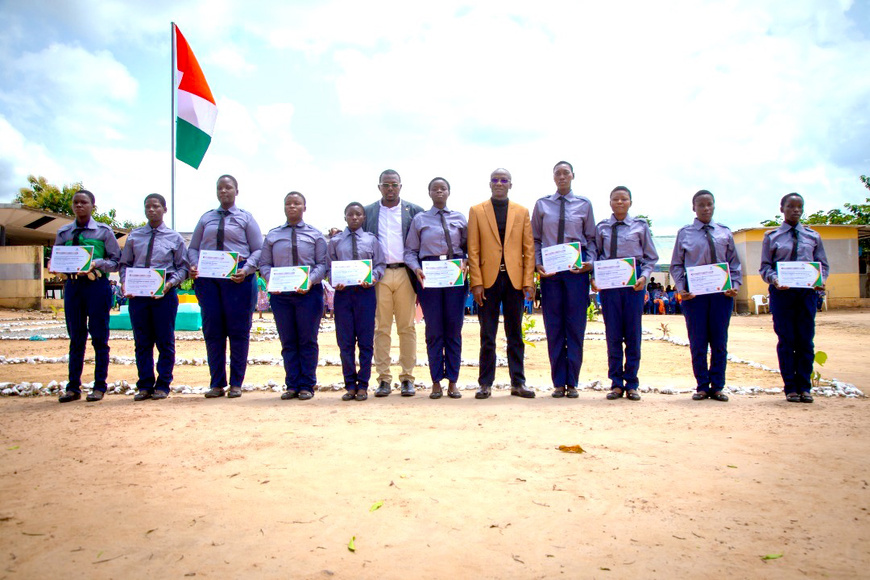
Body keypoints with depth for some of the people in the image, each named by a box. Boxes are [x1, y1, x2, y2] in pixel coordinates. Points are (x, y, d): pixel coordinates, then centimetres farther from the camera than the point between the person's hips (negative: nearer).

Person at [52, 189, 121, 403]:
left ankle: (99, 386, 9)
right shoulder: (63, 233, 11)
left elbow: (116, 261, 0)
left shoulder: (104, 231, 3)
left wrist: (97, 263, -17)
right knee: (76, 337, 8)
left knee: (99, 337, 1)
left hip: (97, 285, -3)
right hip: (72, 285, 3)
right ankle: (73, 387, 15)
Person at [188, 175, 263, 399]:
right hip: (207, 278, 3)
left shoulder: (245, 218, 9)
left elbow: (258, 250, 2)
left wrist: (246, 270, -15)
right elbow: (193, 248, 16)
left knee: (238, 331, -1)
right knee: (212, 331, 4)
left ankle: (236, 383, 9)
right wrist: (194, 266, -5)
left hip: (237, 278, -3)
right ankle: (216, 384, 13)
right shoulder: (206, 218, 18)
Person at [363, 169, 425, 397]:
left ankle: (407, 378, 9)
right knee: (381, 328, 1)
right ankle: (383, 379, 7)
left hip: (405, 274, -1)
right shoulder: (367, 212, 13)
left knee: (406, 328, 2)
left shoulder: (414, 211, 9)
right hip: (378, 275, 1)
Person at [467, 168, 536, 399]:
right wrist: (476, 282, -8)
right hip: (488, 279, -1)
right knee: (487, 336, 3)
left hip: (515, 279, 1)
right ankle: (485, 384, 11)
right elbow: (473, 249, 1)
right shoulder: (476, 211, 7)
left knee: (515, 334, 7)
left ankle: (518, 383, 14)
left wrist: (529, 281, -2)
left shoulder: (522, 212, 11)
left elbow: (529, 248, 7)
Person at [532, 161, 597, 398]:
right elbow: (535, 239, 9)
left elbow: (591, 238, 8)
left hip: (576, 268, 0)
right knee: (553, 327, 3)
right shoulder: (542, 205, 9)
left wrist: (589, 262, -7)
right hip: (549, 269, 1)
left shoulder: (584, 204, 8)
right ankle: (558, 382, 12)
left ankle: (572, 382, 11)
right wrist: (538, 264, -4)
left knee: (576, 326, 1)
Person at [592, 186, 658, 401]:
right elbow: (595, 255, 10)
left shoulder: (640, 226, 6)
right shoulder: (601, 228, 9)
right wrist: (594, 277, -6)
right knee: (612, 334, 3)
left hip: (633, 282, -1)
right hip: (608, 283, 1)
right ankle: (616, 383, 12)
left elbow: (651, 257, 9)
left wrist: (644, 276, -7)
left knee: (633, 333, 2)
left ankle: (631, 384, 12)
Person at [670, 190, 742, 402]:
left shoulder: (725, 232, 11)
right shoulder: (684, 233, 6)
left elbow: (734, 263, 13)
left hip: (722, 291, 2)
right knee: (698, 342, 2)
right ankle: (702, 386, 12)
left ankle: (717, 387, 14)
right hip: (694, 292, -1)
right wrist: (681, 288, -7)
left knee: (720, 341, 4)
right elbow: (676, 265, 6)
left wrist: (735, 285, -2)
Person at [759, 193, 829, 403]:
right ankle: (790, 388, 10)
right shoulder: (772, 237, 7)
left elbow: (823, 264, 12)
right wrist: (774, 279, -16)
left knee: (805, 340, 3)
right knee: (786, 340, 1)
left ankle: (804, 387, 12)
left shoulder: (813, 236, 12)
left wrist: (821, 280, -8)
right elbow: (765, 267, 4)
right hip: (781, 292, -1)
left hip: (807, 292, 2)